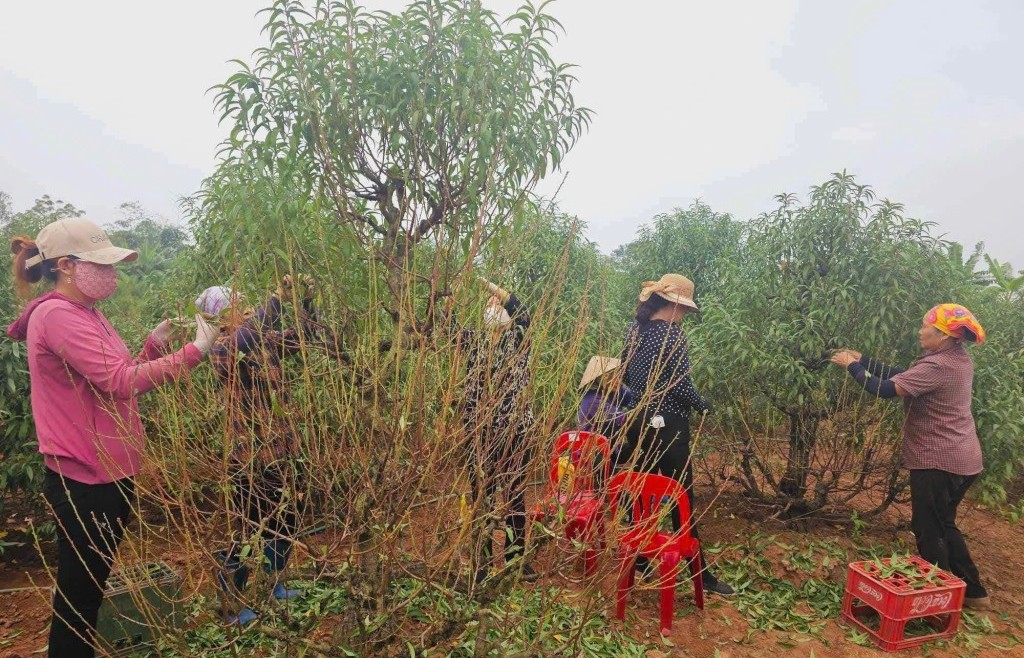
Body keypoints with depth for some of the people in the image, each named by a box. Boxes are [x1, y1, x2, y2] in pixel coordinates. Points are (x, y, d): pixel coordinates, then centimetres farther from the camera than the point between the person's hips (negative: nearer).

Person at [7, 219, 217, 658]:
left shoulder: (86, 314, 11)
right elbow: (120, 382, -27)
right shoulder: (57, 315, -19)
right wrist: (194, 352, -26)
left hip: (106, 474, 9)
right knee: (79, 592, 6)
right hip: (84, 481, -9)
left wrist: (153, 346, -2)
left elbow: (116, 381, 11)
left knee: (91, 586, 22)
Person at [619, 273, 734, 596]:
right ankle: (699, 572, 10)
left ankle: (640, 560, 27)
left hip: (639, 422, 8)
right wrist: (704, 406, 0)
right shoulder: (672, 334, -16)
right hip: (668, 425, -7)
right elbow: (682, 387, -17)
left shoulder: (635, 329, 7)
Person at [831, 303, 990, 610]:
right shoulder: (957, 359, 7)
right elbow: (902, 376, 9)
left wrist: (852, 366, -12)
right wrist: (864, 360, 8)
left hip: (940, 461, -10)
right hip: (960, 458, 10)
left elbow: (886, 389, -26)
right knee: (943, 525, 23)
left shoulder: (938, 367, -24)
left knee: (928, 530, 5)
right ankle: (972, 591, 34)